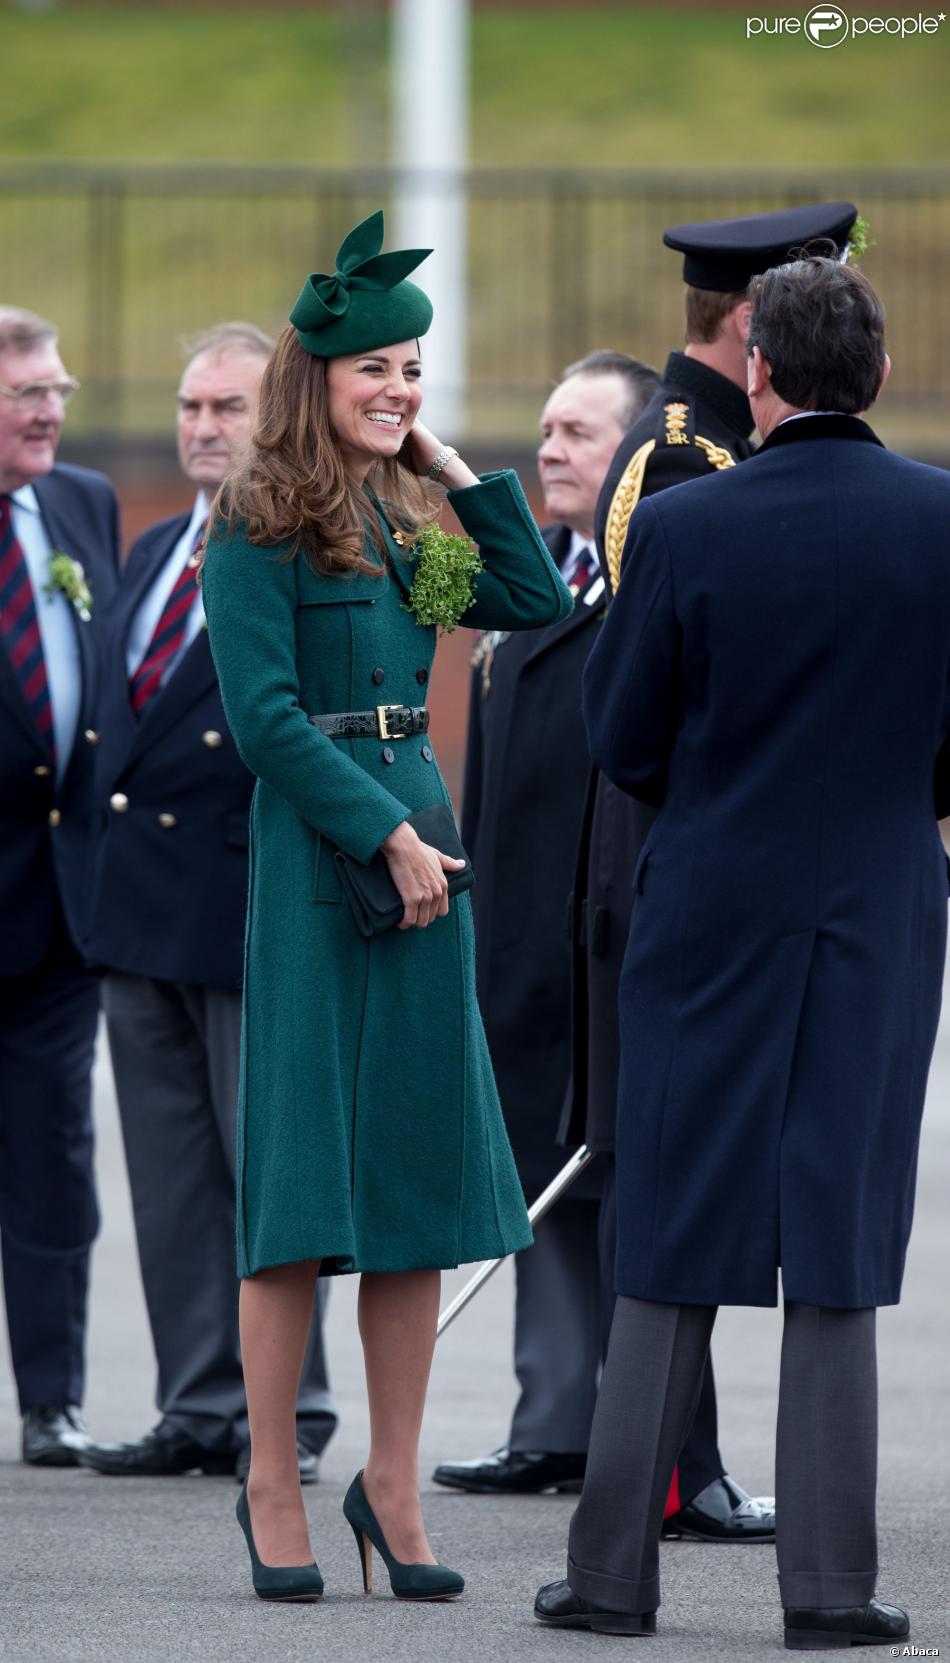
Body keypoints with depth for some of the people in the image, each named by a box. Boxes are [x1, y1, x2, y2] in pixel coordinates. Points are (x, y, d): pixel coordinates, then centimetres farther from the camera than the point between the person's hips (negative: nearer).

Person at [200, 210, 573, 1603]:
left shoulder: (404, 522, 14)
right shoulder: (261, 524, -6)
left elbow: (541, 603, 9)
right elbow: (263, 715, -12)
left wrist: (457, 472, 6)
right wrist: (386, 835, -16)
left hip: (416, 832, 7)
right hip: (314, 855, -7)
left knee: (425, 1166, 5)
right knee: (303, 1169, -3)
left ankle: (394, 1485, 11)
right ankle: (273, 1488, 4)